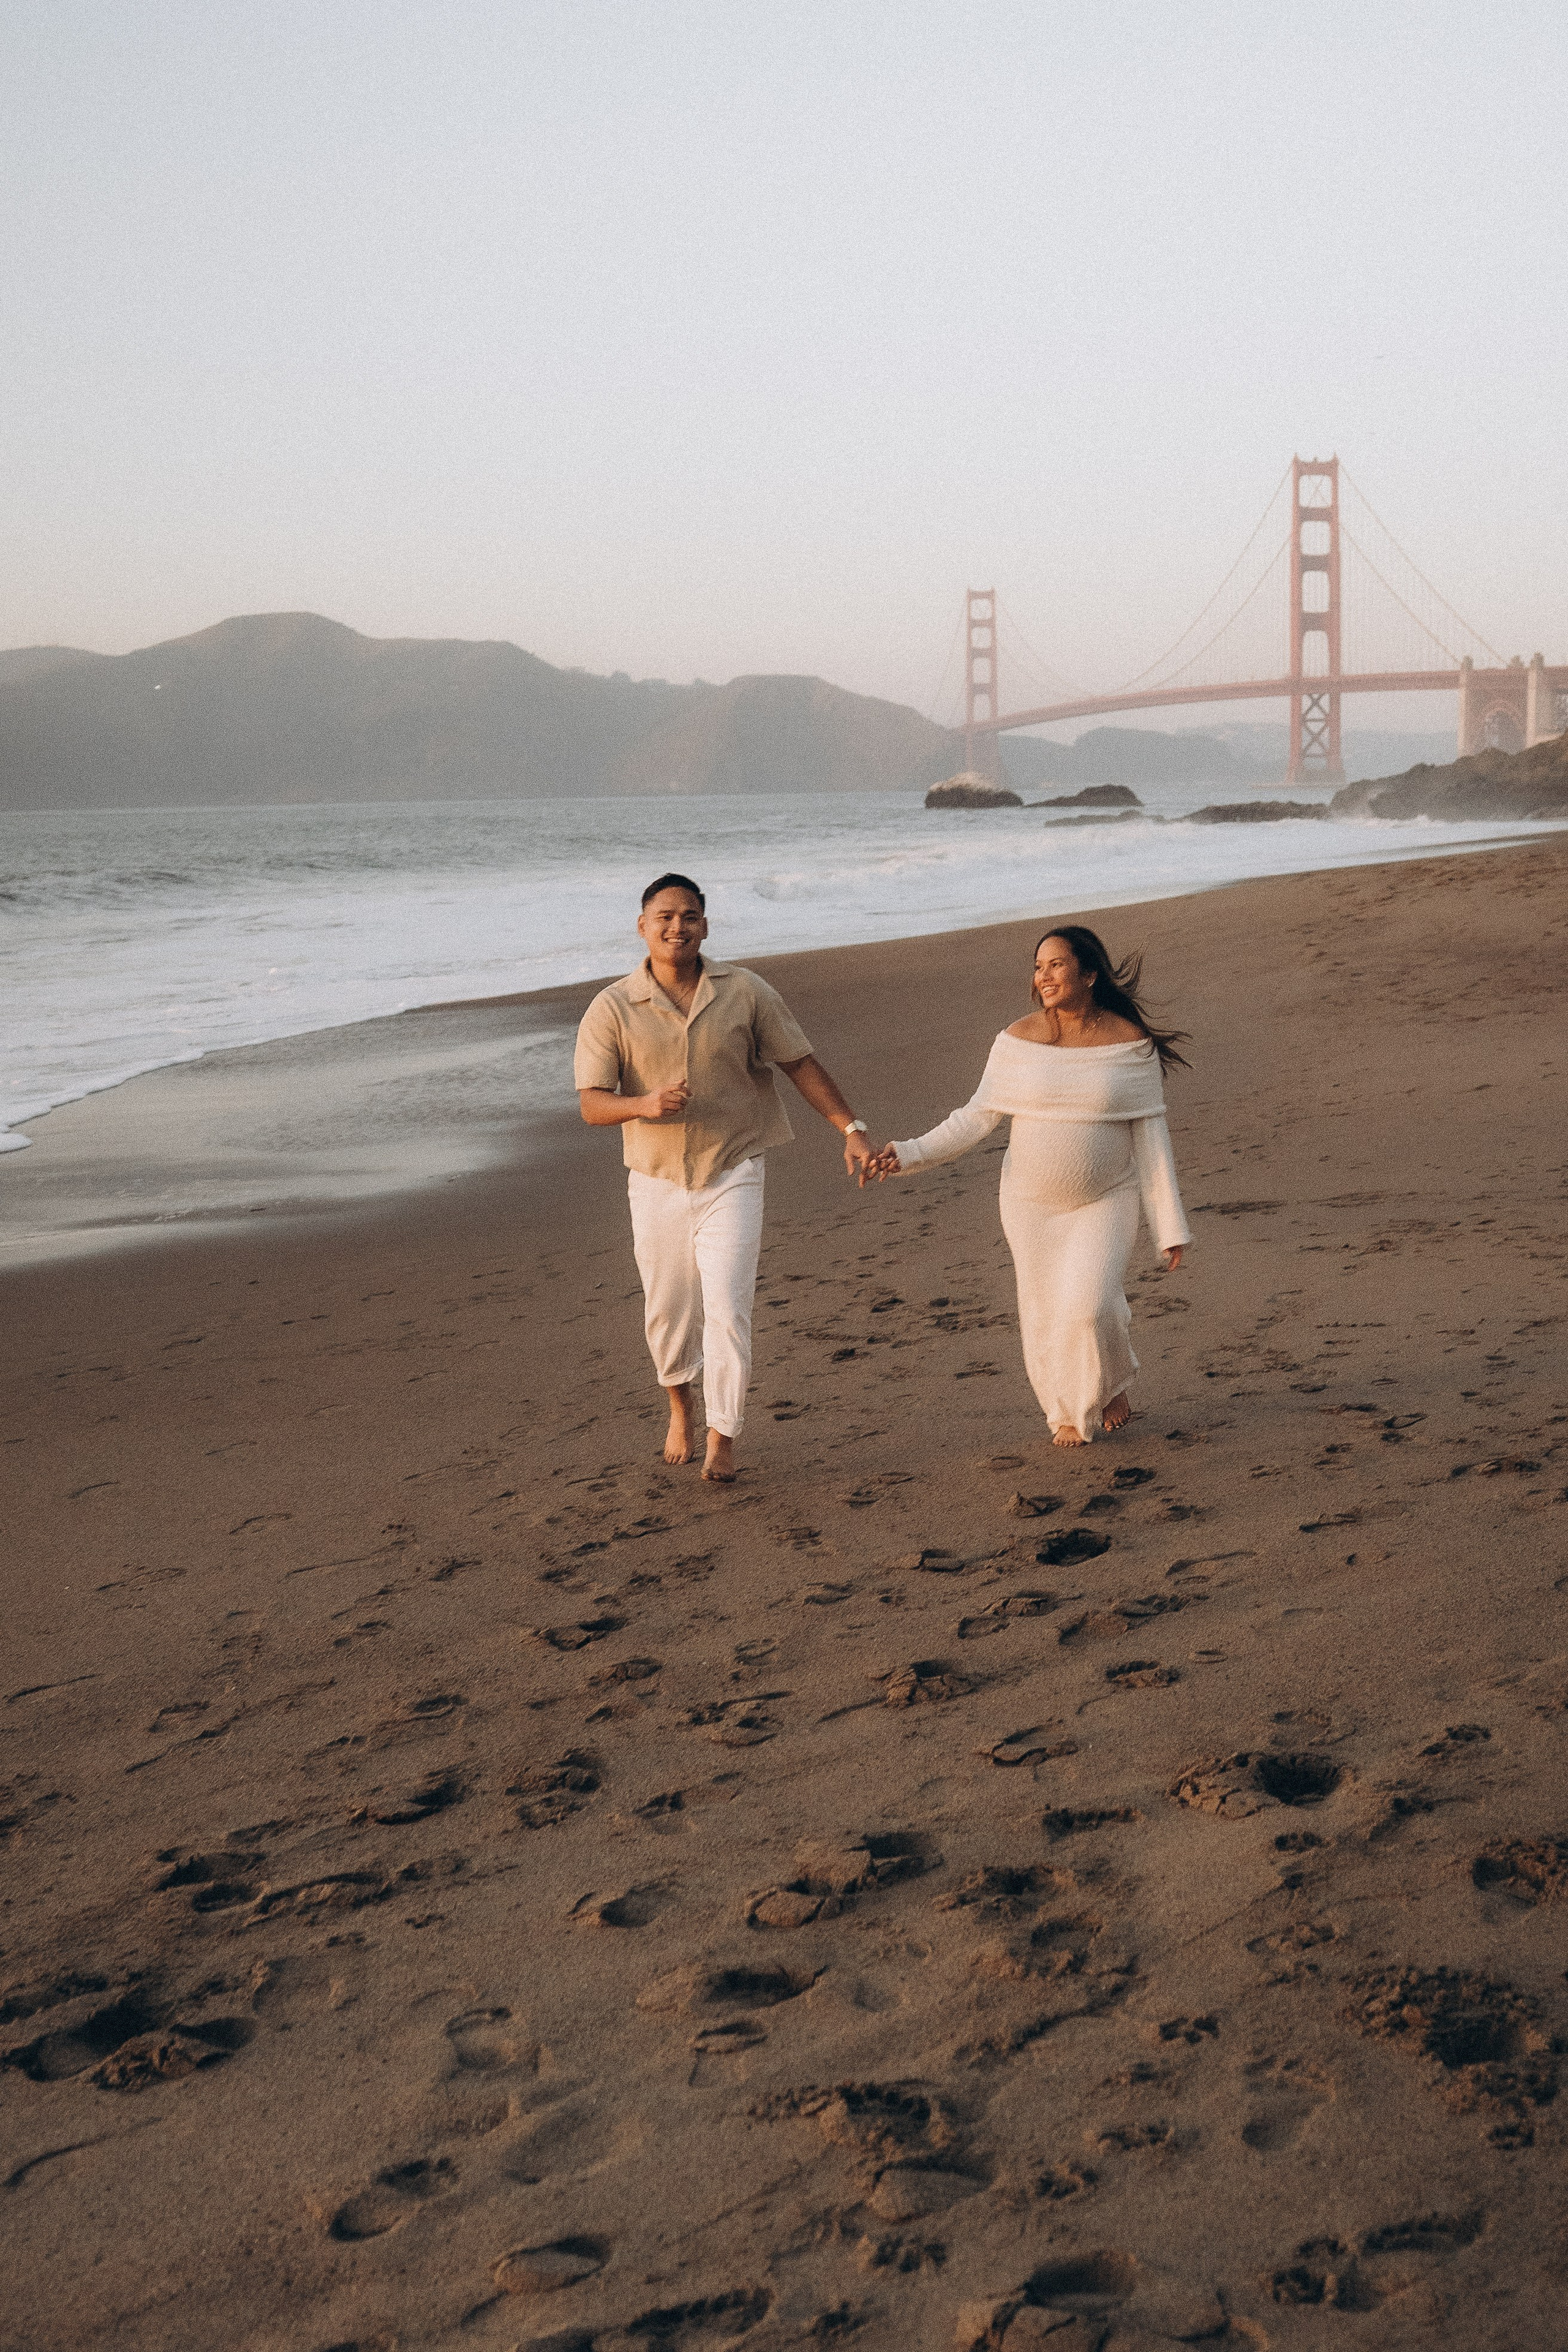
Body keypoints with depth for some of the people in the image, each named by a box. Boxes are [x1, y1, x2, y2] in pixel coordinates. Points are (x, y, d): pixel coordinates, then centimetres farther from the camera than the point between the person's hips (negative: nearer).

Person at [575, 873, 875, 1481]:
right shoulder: (612, 1009, -7)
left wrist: (852, 1128, 1)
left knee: (727, 1309, -10)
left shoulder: (745, 992, -3)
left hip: (732, 1176, -1)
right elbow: (592, 1105, -12)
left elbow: (799, 1063, 5)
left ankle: (722, 1438, 1)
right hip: (657, 1182, 1)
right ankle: (680, 1404, 40)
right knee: (667, 1311, 11)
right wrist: (645, 1104, -32)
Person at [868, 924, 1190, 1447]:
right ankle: (1065, 1412, 33)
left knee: (1089, 1307, -16)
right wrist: (910, 1154, -12)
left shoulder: (1129, 1044, -10)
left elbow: (1149, 1133, -7)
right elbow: (978, 1116, -1)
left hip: (1106, 1201, -2)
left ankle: (1110, 1385, 18)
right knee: (1044, 1315, 6)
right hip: (1031, 1202, 2)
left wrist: (1169, 1226, -8)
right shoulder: (1018, 1040, -6)